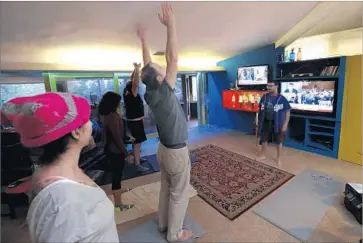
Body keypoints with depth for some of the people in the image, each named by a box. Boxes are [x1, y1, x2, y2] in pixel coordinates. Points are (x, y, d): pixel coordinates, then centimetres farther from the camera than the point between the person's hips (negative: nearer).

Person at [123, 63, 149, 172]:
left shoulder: (127, 93, 5)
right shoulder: (132, 95, -20)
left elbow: (132, 81, 15)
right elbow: (135, 83, -34)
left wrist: (135, 70, 13)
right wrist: (137, 69, -33)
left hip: (134, 121, 10)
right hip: (136, 122, -10)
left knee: (136, 142, 19)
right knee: (137, 143, -5)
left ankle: (137, 159, 34)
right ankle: (138, 165, 1)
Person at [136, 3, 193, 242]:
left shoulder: (151, 94, -4)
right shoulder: (164, 93, -24)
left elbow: (148, 65, 6)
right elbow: (173, 59, -26)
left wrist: (144, 40, 13)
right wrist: (171, 25, -19)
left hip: (164, 148, 8)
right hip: (177, 151, -8)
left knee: (166, 189, 22)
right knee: (179, 194, 10)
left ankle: (163, 223, 40)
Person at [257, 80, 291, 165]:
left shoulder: (282, 99, -12)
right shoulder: (264, 97, 0)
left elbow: (287, 112, -9)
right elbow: (260, 109, 10)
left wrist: (285, 124, -14)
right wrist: (259, 120, 9)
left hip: (277, 123, -3)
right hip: (266, 122, 4)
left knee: (279, 141, 11)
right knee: (264, 139, 14)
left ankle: (278, 158, 29)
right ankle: (262, 155, 33)